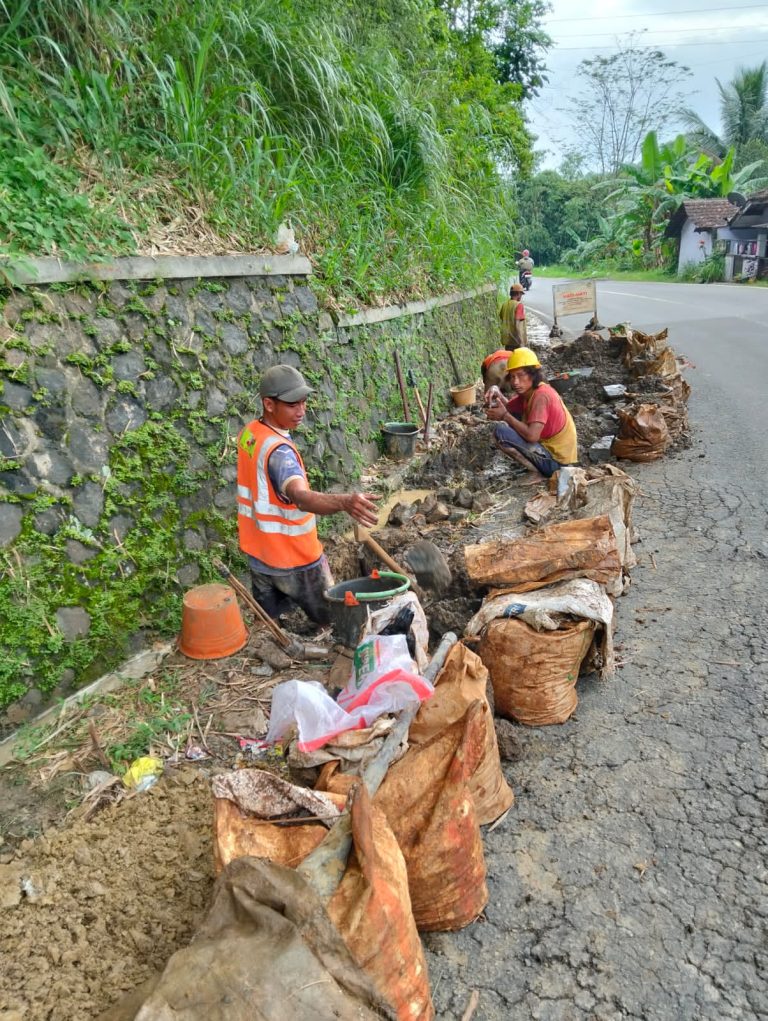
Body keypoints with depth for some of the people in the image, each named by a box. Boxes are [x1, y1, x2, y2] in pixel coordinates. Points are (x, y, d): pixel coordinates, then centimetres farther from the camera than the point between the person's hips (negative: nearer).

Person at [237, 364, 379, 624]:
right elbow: (302, 498, -49)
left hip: (259, 557, 8)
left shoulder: (249, 433, -1)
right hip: (296, 562, -8)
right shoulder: (278, 450, -30)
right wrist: (344, 502, -66)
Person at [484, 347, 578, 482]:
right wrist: (497, 395, -8)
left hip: (556, 460, -10)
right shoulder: (528, 391, 5)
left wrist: (504, 416, -20)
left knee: (501, 432, -18)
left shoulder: (540, 396, -22)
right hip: (550, 445, 10)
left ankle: (538, 472, -8)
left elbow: (532, 435, -30)